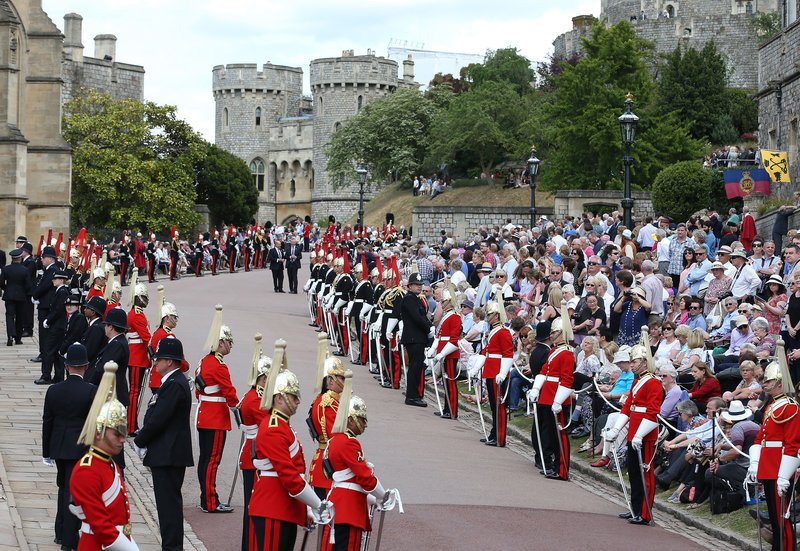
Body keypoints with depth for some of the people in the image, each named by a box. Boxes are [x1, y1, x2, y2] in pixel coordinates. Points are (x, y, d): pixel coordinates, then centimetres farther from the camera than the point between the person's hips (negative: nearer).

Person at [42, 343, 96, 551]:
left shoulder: (53, 391, -2)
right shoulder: (91, 391, -14)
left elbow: (47, 423, 4)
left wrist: (46, 452, 13)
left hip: (58, 448, 4)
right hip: (80, 448, -4)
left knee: (64, 487, 21)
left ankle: (61, 532, 27)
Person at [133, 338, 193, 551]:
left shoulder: (174, 385, -18)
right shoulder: (175, 382, 15)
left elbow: (158, 420, -20)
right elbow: (156, 416, 19)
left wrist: (139, 441, -8)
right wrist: (141, 436, 8)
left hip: (168, 455, -11)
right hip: (171, 453, 11)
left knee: (168, 503, -7)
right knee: (170, 502, 14)